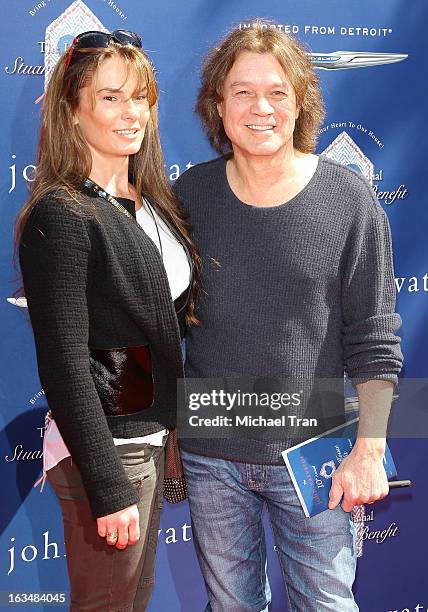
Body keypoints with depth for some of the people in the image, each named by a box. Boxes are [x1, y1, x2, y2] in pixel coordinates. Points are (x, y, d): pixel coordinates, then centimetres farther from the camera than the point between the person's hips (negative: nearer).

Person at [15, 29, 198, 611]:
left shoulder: (150, 202, 7)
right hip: (103, 448, -8)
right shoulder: (61, 217, -17)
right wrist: (109, 487, -19)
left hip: (149, 438, 8)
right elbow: (63, 364, -19)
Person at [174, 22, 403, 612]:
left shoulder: (349, 199, -7)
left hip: (310, 453, -2)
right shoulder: (192, 193, -1)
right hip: (208, 453, 2)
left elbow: (373, 341, -5)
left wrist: (369, 451, -8)